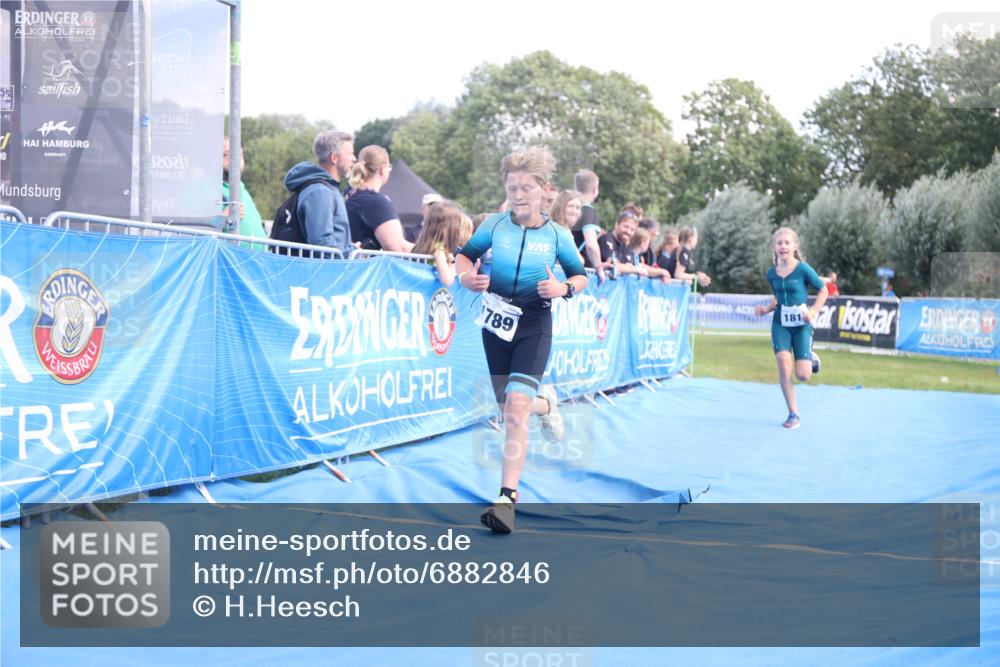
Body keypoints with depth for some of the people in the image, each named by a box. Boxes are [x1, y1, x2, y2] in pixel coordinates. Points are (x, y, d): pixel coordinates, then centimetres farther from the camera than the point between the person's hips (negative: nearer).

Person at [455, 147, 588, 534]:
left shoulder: (558, 235, -4)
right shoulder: (494, 225, -1)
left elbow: (581, 276, 6)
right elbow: (465, 254, 11)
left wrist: (564, 289, -16)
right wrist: (466, 276, -12)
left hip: (534, 326, -3)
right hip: (496, 323, 3)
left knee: (516, 409, -19)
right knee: (510, 409, 12)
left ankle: (507, 498, -18)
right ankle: (545, 404, 50)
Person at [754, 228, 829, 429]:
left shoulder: (803, 269, -10)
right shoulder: (772, 273, 3)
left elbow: (823, 290, 0)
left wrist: (813, 312, -11)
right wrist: (767, 309, 1)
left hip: (801, 325, -3)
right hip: (780, 324, 3)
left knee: (803, 375, -8)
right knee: (783, 362, -18)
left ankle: (811, 359, 32)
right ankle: (793, 414, -5)